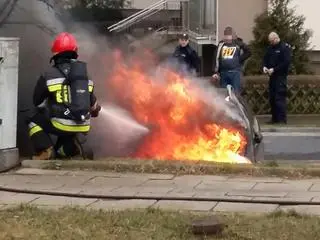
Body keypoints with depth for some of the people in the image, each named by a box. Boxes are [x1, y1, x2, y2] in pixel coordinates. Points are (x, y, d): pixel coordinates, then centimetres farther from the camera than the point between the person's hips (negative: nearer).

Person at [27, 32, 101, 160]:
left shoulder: (49, 75, -4)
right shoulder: (84, 74, 11)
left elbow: (38, 102, 7)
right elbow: (92, 102, 22)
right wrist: (95, 111, 46)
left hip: (62, 125, -5)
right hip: (82, 126, 5)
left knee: (34, 121, 17)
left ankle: (46, 151, 3)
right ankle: (69, 146, 16)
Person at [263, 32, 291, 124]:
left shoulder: (284, 47, -8)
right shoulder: (270, 48, 15)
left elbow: (286, 62, -15)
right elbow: (265, 59, 22)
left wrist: (274, 69, -18)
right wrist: (264, 66, 0)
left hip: (280, 76, -8)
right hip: (272, 76, 8)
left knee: (280, 97, -12)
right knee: (272, 97, 8)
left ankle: (282, 119, -11)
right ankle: (275, 118, 15)